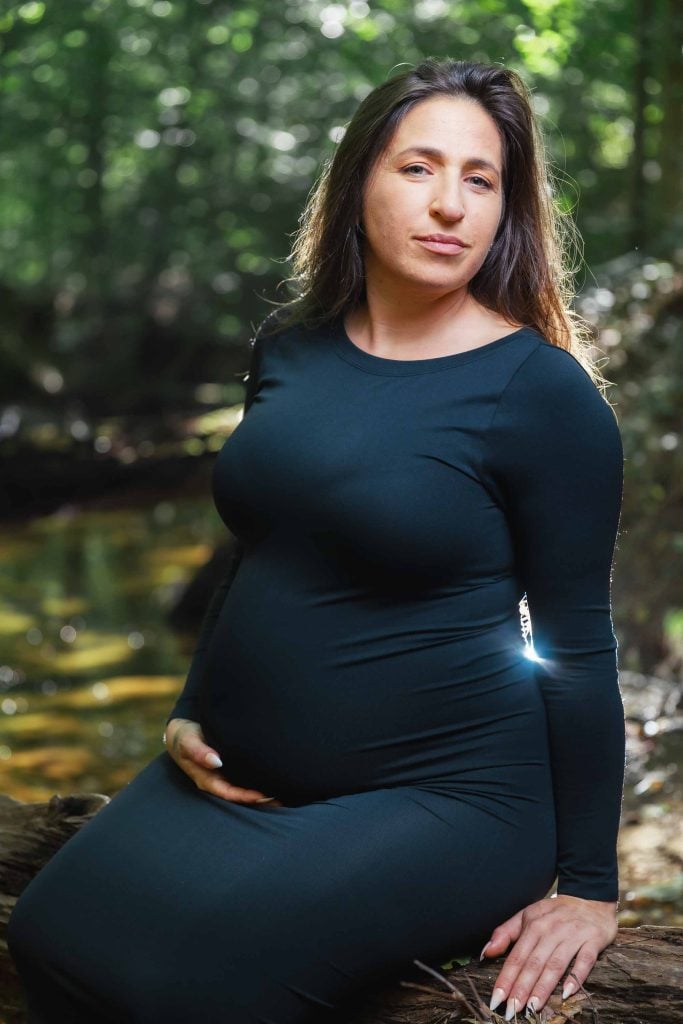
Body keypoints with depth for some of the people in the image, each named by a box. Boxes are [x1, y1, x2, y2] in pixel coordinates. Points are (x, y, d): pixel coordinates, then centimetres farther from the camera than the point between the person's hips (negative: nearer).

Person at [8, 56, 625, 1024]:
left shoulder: (541, 389, -12)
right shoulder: (290, 347, 6)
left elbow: (576, 641, -9)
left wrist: (587, 886, -7)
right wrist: (190, 717, 11)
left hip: (443, 794, -5)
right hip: (242, 775, 5)